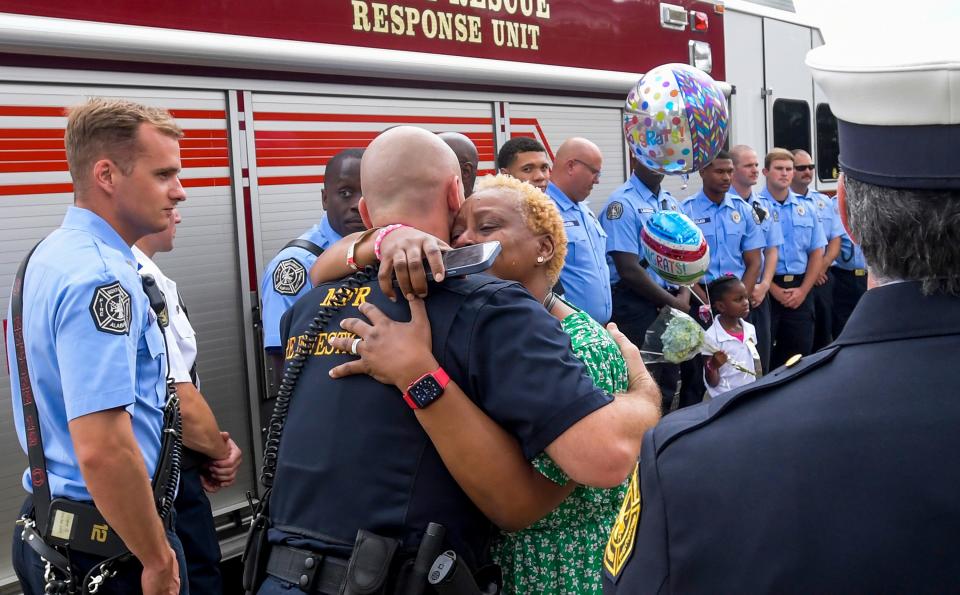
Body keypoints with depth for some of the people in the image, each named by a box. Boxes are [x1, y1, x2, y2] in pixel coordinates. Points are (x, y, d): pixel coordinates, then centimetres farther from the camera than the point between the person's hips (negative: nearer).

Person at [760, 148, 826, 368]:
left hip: (801, 290, 4)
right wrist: (775, 290, -12)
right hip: (767, 289, -4)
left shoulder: (807, 208, 11)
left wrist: (803, 290, -2)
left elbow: (817, 252, 10)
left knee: (801, 350, 8)